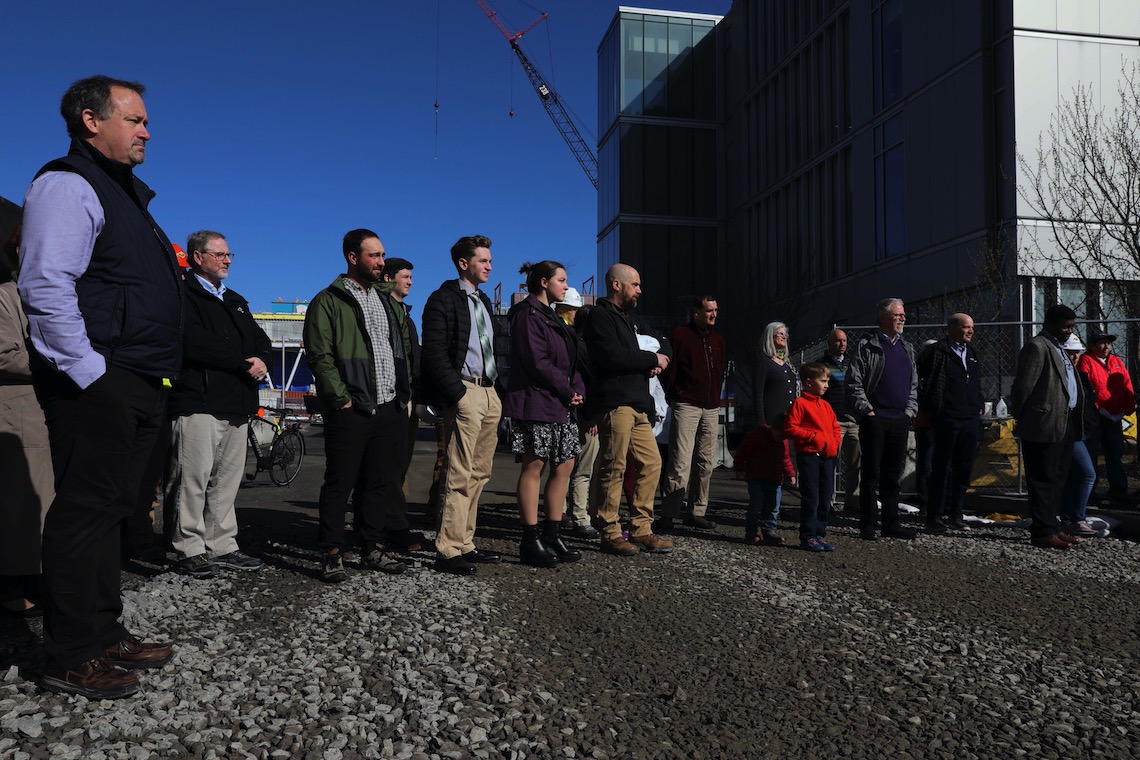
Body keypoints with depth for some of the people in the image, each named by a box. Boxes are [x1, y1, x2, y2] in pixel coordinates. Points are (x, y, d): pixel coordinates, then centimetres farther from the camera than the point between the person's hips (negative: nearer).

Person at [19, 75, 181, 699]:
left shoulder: (124, 193, 24)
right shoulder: (67, 184, -7)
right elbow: (44, 285, -19)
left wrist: (156, 377, 21)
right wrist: (90, 371, -21)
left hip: (137, 386, 10)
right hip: (96, 384, -9)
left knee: (109, 509, 13)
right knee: (85, 510, -4)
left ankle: (104, 634, 24)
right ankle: (70, 658, 5)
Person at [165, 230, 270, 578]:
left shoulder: (236, 301, 25)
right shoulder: (184, 296, -1)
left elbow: (261, 339, 20)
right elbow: (196, 342, -16)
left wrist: (261, 361, -3)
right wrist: (243, 361, -12)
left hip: (238, 405, 8)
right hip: (199, 402, -7)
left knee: (227, 480, 9)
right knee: (194, 478, -6)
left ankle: (222, 547, 14)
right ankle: (191, 550, 3)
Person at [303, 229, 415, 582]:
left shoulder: (383, 300, 19)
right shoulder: (329, 301, -2)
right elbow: (320, 356, -10)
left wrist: (404, 393, 12)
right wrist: (342, 398, -15)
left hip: (389, 408, 7)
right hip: (351, 410, -6)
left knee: (381, 482, 10)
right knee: (339, 484, 0)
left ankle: (374, 549, 20)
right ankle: (332, 554, 8)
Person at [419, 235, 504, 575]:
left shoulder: (483, 302, 21)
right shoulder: (444, 299, -4)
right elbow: (434, 354, -12)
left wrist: (496, 391, 11)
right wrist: (457, 394, -18)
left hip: (489, 394, 8)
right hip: (465, 393, -8)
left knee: (479, 474, 10)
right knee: (459, 476, -8)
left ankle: (465, 544, 17)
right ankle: (448, 551, -2)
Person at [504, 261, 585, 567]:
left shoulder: (551, 317, 22)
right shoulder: (527, 314, -7)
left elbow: (569, 361, 18)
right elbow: (537, 361, -17)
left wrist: (577, 390, 1)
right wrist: (568, 391, -12)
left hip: (561, 405, 10)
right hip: (537, 402, -10)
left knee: (563, 467, 7)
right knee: (534, 466, -6)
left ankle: (553, 535, 14)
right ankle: (531, 541, -2)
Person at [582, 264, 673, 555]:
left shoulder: (627, 319, 24)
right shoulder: (600, 316, -5)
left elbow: (661, 345, 28)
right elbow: (612, 356, -20)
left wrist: (658, 360, 4)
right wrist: (652, 359, -7)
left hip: (638, 405, 9)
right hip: (615, 403, -9)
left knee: (651, 463, 8)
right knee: (613, 468, -6)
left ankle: (641, 530, 15)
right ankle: (610, 534, 3)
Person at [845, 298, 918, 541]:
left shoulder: (907, 348, 18)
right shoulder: (867, 345, -3)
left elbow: (914, 384, 22)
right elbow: (853, 382, -8)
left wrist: (910, 411, 9)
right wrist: (867, 410, -12)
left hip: (900, 421, 6)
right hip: (875, 419, -6)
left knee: (893, 474, 11)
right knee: (871, 474, -2)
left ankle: (891, 524, 19)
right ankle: (868, 525, 4)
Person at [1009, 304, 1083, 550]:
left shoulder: (1057, 348, 19)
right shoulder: (1036, 347, -12)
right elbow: (1023, 385, -16)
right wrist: (1020, 418, -9)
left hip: (1063, 423, 10)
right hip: (1044, 425, -10)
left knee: (1057, 478, 15)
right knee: (1043, 480, -5)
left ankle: (1051, 526, 24)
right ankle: (1042, 532, 0)